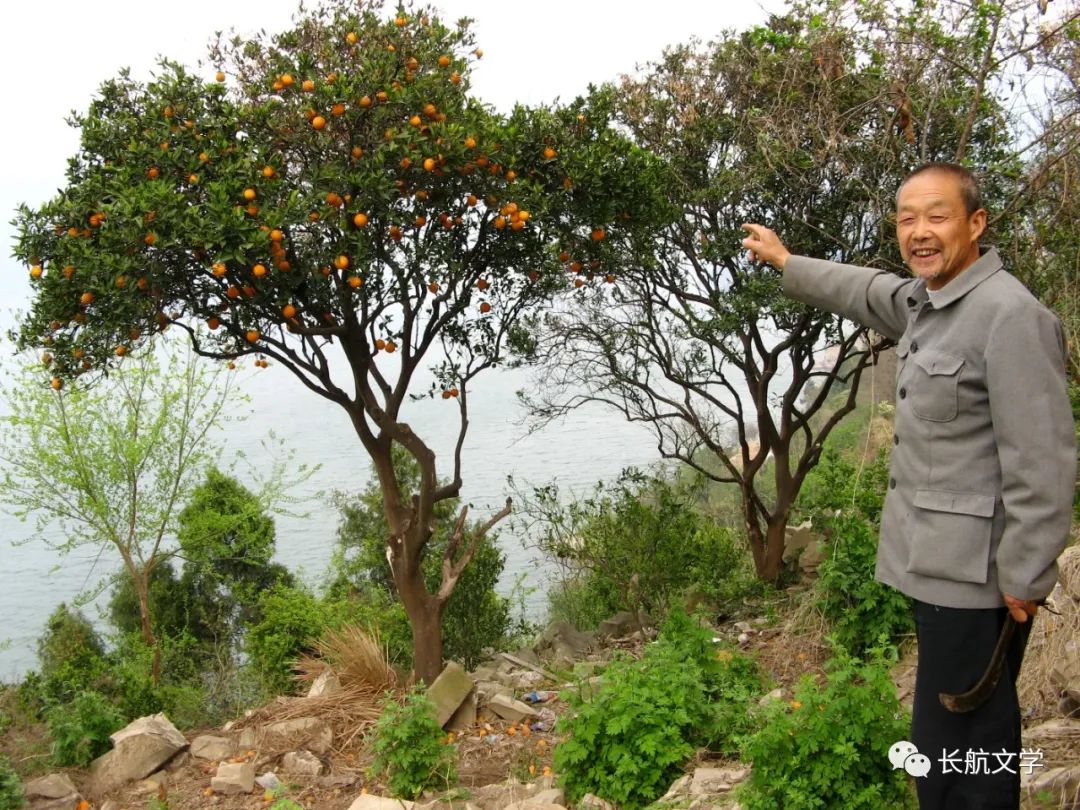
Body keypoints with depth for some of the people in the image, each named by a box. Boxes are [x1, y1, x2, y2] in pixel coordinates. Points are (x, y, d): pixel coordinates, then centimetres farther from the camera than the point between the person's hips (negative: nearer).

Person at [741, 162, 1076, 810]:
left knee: (957, 738, -2)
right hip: (938, 562, 9)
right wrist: (785, 261, 42)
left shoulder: (1011, 316, -19)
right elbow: (866, 291, 31)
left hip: (977, 570, -9)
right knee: (957, 729, 19)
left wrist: (1025, 578, -18)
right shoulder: (923, 301, 9)